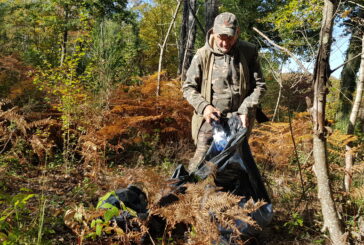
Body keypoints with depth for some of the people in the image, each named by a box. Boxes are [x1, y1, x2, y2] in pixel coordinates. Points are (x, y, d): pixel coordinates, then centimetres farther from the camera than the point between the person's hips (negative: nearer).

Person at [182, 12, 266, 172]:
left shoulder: (249, 52, -1)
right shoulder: (203, 55, -5)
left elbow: (259, 85, 2)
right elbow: (188, 87, 0)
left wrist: (246, 110, -11)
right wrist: (204, 106, -17)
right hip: (210, 119, -2)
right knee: (202, 159, -8)